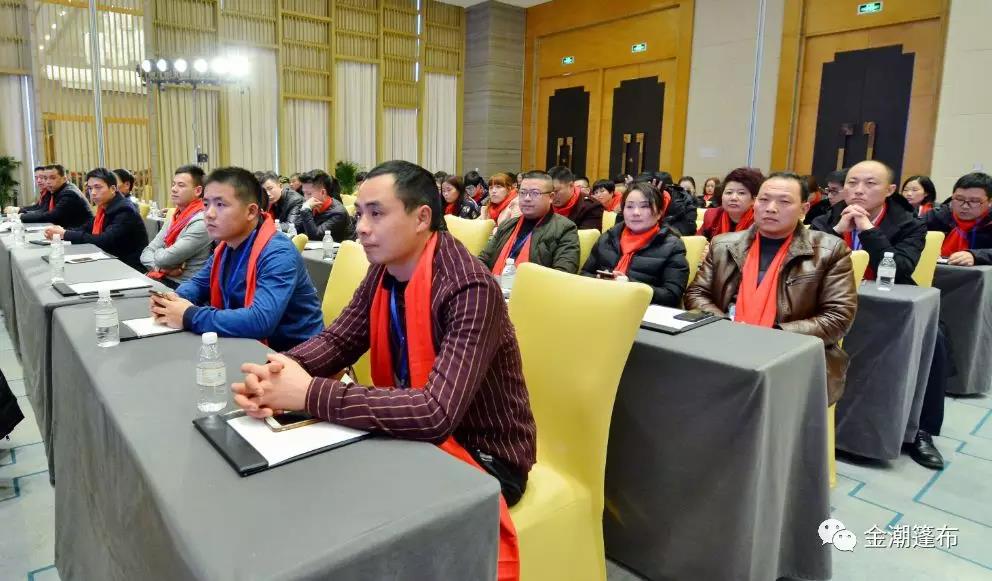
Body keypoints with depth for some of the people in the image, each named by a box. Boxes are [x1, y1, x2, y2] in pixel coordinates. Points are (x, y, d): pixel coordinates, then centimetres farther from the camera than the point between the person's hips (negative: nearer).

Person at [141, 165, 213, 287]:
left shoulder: (201, 222, -17)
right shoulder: (174, 218, 12)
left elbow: (164, 258, -19)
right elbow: (146, 253, 9)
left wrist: (159, 251, 4)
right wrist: (161, 267, -11)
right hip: (162, 279, 7)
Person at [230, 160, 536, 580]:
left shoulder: (470, 290, -29)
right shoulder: (383, 272, -3)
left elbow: (436, 413, -36)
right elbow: (337, 340, 1)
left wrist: (310, 394, -33)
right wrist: (279, 370, -21)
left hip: (483, 455, -7)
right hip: (415, 431, 7)